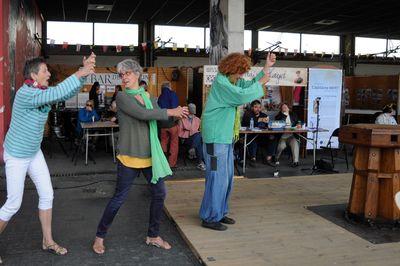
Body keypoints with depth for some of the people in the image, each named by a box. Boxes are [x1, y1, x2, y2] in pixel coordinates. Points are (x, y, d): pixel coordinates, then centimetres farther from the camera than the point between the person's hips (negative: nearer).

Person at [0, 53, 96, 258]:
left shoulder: (43, 92, 0)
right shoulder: (25, 93, -25)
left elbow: (68, 93, -3)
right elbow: (58, 92, -36)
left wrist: (84, 69, -15)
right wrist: (81, 73, -33)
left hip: (34, 153, 8)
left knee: (47, 195, 9)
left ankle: (48, 241, 23)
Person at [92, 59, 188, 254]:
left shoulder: (149, 97, 10)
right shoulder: (122, 96, -8)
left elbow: (162, 119, 7)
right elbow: (141, 114, -21)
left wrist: (180, 115, -11)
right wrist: (170, 112, -16)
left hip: (151, 155, 6)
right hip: (130, 156, -6)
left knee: (159, 193, 8)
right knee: (119, 198, 1)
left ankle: (153, 236, 27)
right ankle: (100, 236, 21)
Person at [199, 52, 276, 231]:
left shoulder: (231, 81, 14)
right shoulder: (220, 82, -16)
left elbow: (249, 85, 15)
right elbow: (242, 96, -26)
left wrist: (266, 68, 7)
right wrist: (260, 83, -14)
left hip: (226, 137, 10)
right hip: (216, 138, -10)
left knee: (227, 177, 15)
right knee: (217, 178, -6)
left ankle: (220, 212, 27)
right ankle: (210, 218, 5)